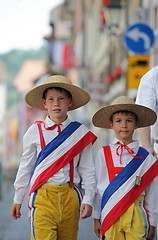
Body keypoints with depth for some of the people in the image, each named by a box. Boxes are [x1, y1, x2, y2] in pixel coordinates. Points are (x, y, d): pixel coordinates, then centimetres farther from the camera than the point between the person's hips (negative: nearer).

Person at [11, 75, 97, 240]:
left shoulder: (81, 133, 5)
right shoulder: (35, 132, 5)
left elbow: (87, 170, 9)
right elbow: (25, 167, 13)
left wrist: (88, 200, 2)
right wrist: (18, 199, 16)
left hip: (70, 196, 1)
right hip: (43, 195, -1)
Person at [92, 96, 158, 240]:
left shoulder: (145, 157, 3)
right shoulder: (104, 154, 3)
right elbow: (97, 187, 7)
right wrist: (96, 218, 7)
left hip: (136, 214, 0)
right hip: (109, 213, 0)